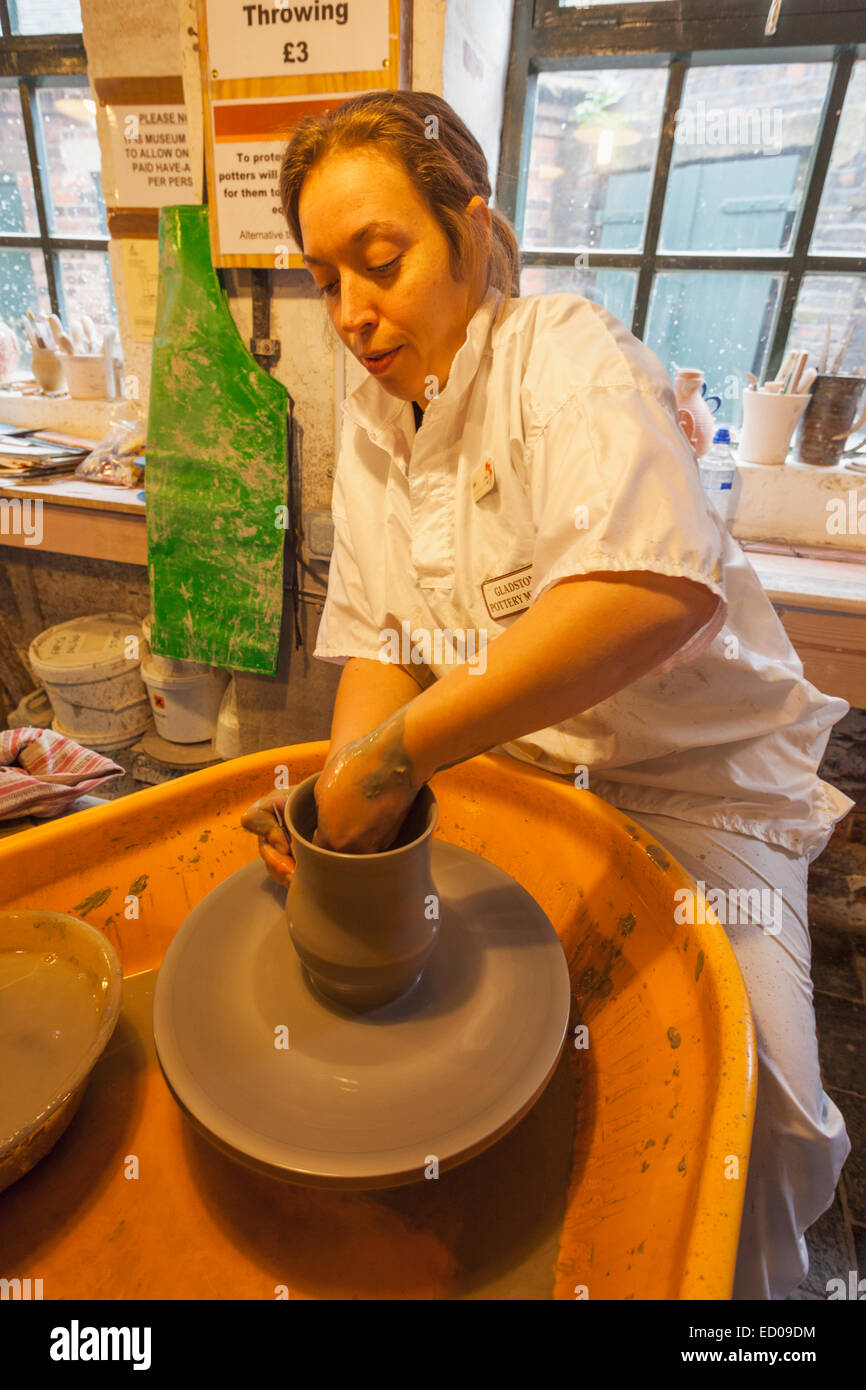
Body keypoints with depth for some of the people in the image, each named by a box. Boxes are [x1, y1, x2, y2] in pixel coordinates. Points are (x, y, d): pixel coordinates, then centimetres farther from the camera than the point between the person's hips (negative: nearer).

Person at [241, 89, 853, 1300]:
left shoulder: (571, 360, -15)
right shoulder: (370, 425, 6)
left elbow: (658, 591, -36)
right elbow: (381, 643, 4)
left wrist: (393, 755, -34)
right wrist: (343, 776, -16)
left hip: (685, 780, -5)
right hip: (500, 765, 6)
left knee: (742, 1095, -18)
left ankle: (737, 1286, 20)